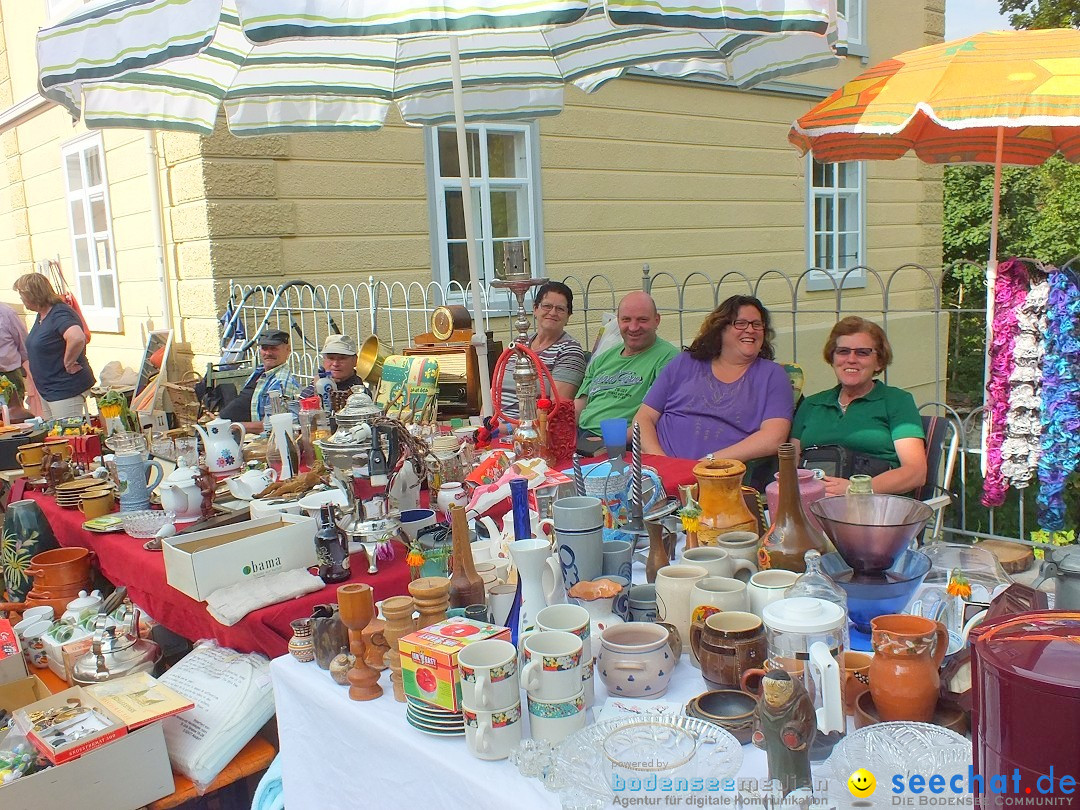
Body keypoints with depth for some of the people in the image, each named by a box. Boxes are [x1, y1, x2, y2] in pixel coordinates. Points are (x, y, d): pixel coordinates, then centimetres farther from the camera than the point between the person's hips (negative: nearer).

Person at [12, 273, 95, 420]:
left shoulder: (60, 314, -19)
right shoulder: (41, 315, 12)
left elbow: (77, 338, -39)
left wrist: (69, 363, -26)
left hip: (66, 390, -10)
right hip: (47, 390, 10)